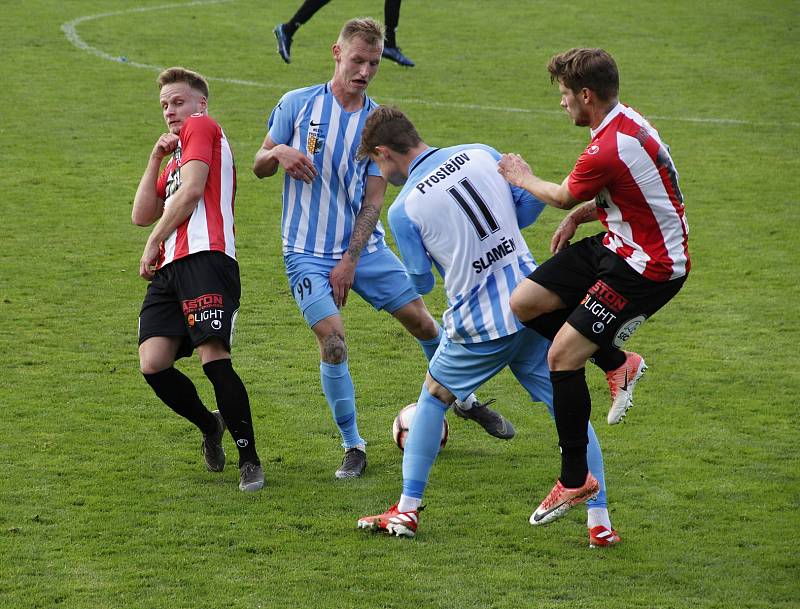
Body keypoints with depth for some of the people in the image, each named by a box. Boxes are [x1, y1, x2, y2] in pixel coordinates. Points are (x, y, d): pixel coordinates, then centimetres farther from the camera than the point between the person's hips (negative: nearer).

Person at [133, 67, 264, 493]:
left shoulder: (202, 127, 8)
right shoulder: (176, 155, 33)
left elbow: (190, 192, -5)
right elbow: (142, 215, 24)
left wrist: (153, 243, 1)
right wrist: (156, 159, 19)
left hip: (204, 258, -8)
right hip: (170, 266, 8)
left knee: (214, 358, -17)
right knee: (152, 363, -6)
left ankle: (249, 458, -8)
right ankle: (210, 426, 17)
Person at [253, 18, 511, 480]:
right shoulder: (297, 105, -4)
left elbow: (373, 199, -4)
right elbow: (259, 167, 5)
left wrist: (351, 261, -12)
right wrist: (278, 154, -20)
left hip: (364, 249, 2)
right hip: (308, 254, -2)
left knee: (424, 323, 7)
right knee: (334, 342, -16)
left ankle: (465, 401, 34)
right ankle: (353, 446, 1)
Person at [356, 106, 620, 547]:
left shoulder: (403, 209, -7)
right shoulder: (480, 155, 3)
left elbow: (421, 282, 1)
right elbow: (531, 203, 7)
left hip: (478, 327, -3)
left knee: (433, 398, 20)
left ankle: (407, 510, 19)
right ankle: (599, 522, 4)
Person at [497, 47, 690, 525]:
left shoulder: (608, 151, -27)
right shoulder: (627, 121, 3)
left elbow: (564, 197, -5)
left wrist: (523, 179, 14)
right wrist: (580, 215, 7)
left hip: (649, 266, -10)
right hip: (620, 246, 10)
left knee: (563, 356, -11)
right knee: (524, 303, 4)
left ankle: (574, 479, 0)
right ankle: (619, 363, 18)